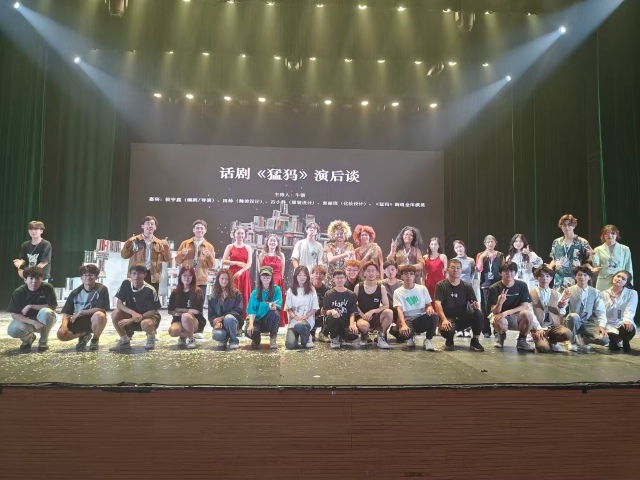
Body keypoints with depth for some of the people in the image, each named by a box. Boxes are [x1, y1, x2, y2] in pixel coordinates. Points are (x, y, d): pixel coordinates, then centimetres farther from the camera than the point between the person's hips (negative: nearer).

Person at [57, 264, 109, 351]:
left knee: (99, 315, -38)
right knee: (61, 334, -22)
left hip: (93, 321, -3)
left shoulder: (102, 289, -9)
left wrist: (80, 312, -13)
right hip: (78, 321, 3)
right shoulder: (75, 293, 1)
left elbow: (100, 309, -15)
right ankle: (84, 335, 11)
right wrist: (64, 325, -22)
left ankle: (95, 339, -8)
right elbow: (66, 313, -2)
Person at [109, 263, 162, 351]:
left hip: (148, 316, -4)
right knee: (115, 314, -23)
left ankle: (151, 337, 1)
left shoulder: (150, 290, -23)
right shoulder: (126, 284, -12)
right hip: (131, 315, 4)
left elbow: (153, 311, -20)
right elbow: (119, 304, -11)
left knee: (146, 324, -38)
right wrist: (133, 313, -30)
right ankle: (124, 341, -1)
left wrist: (131, 320, -24)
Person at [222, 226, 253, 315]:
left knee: (244, 297, 0)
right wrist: (237, 263, -11)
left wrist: (241, 271, -17)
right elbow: (223, 261, -2)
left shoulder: (248, 248, 8)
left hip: (244, 275, 1)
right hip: (232, 274, -1)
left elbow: (249, 263, -1)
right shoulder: (230, 247, 6)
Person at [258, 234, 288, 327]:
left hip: (278, 282, 1)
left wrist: (277, 278, 4)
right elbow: (260, 270, 7)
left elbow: (282, 271, 11)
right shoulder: (262, 255, 8)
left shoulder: (281, 255, 9)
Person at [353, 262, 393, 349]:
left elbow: (386, 306, -7)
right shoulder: (358, 287, -3)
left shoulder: (381, 288, -2)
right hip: (361, 317, -1)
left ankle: (381, 337, -7)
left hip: (375, 317, 2)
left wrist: (372, 311, -19)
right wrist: (362, 314, -14)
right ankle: (364, 336, 3)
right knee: (364, 326, -39)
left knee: (389, 312, -31)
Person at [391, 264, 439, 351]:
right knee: (404, 332, -36)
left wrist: (430, 308, -17)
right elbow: (399, 310, -13)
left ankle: (428, 340, -8)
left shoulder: (422, 288, 6)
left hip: (421, 319, 1)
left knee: (434, 316, -32)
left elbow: (428, 304, 11)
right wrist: (403, 324, -32)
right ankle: (411, 337, 6)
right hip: (408, 320, -1)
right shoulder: (398, 292, -1)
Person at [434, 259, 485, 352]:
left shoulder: (467, 286, 6)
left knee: (479, 314, -27)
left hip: (464, 317, 3)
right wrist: (444, 319, -28)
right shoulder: (441, 285, -3)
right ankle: (449, 341, 3)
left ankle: (475, 341, -5)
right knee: (446, 330, -37)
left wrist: (476, 305, -24)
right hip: (448, 318, -3)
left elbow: (475, 303, 2)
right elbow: (437, 303, -14)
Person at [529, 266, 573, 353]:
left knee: (567, 333, -30)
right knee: (543, 347, -30)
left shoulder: (556, 294, 11)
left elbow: (561, 314, 7)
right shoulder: (531, 294, -1)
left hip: (554, 325, 3)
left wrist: (561, 307, -14)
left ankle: (552, 342, 3)